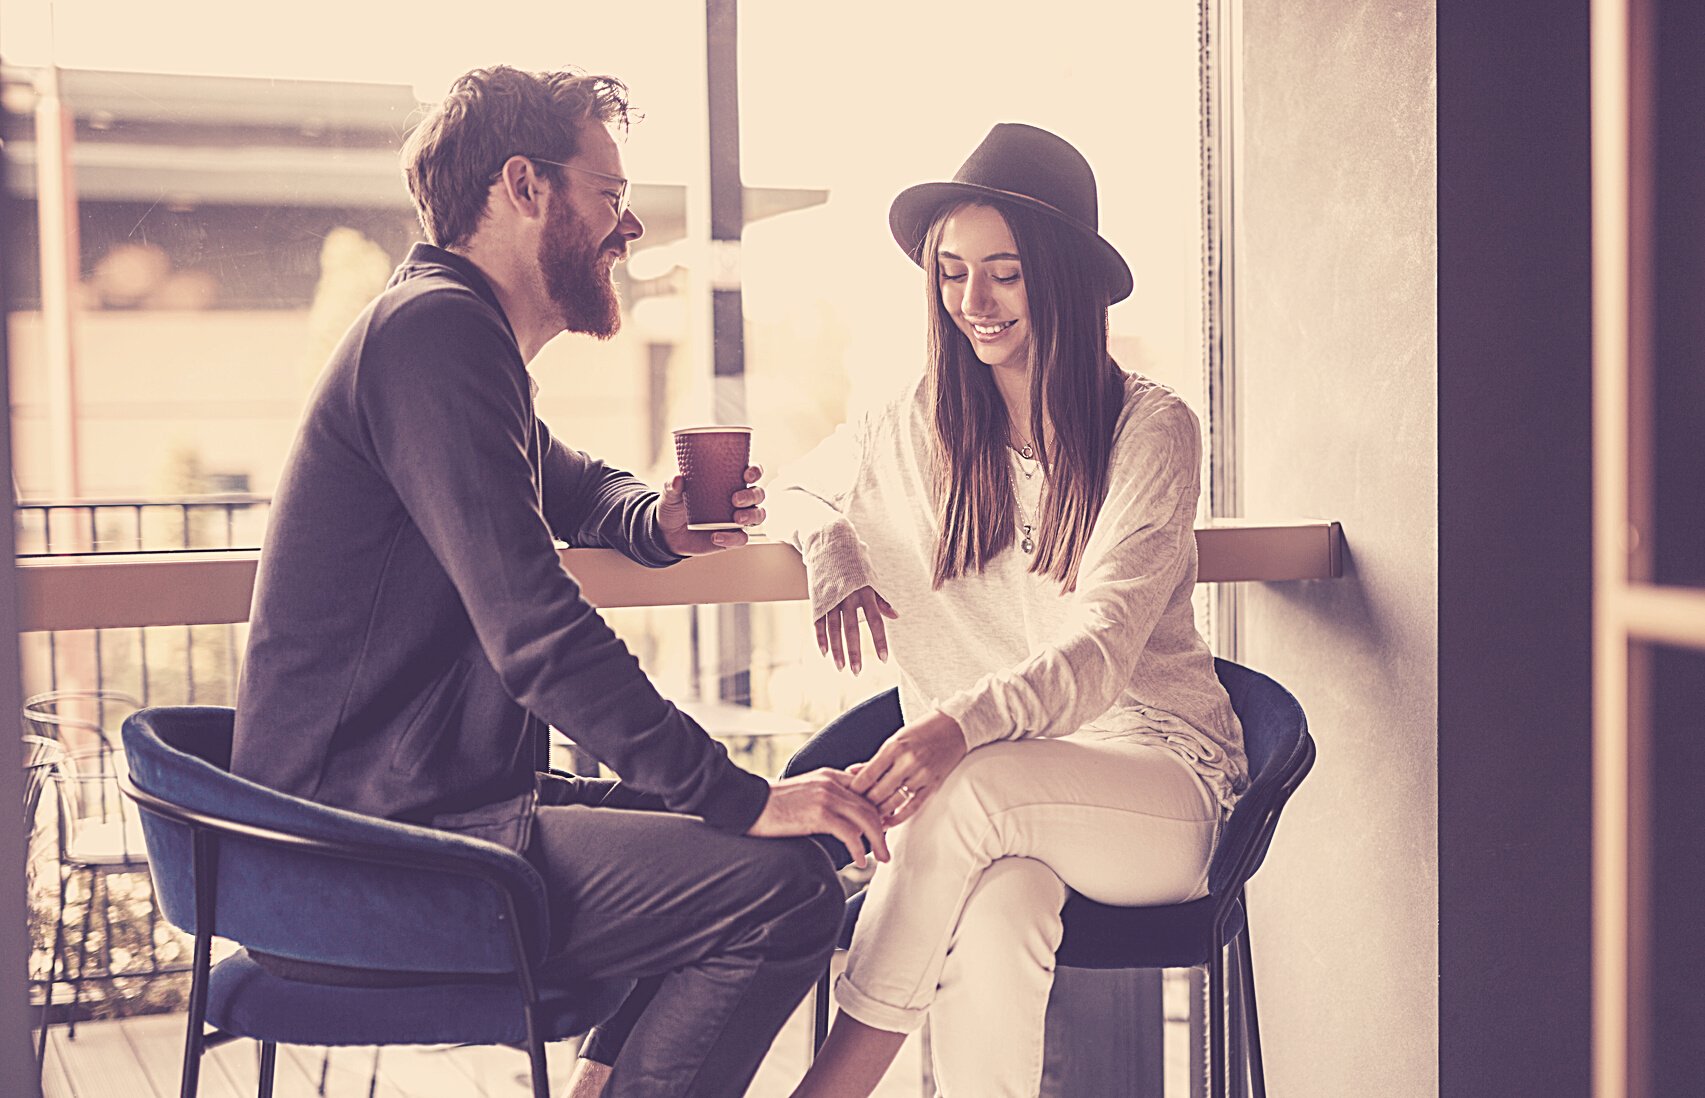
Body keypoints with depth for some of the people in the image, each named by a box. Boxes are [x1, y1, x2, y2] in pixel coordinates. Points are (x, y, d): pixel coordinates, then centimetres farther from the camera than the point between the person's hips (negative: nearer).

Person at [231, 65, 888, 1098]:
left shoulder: (453, 330, 19)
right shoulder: (433, 327, -15)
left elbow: (575, 485, 37)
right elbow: (539, 634, -24)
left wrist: (655, 521, 12)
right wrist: (741, 796, -24)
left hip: (429, 796, 11)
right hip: (373, 847, -11)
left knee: (753, 842, 16)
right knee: (784, 887, -20)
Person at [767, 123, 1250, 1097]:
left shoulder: (1150, 430, -5)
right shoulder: (922, 428, 9)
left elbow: (1102, 650, -17)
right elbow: (797, 491, 29)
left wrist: (963, 725, -37)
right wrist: (833, 558, 3)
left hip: (1154, 775, -2)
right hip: (985, 777, 2)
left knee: (974, 790, -36)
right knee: (994, 920, -36)